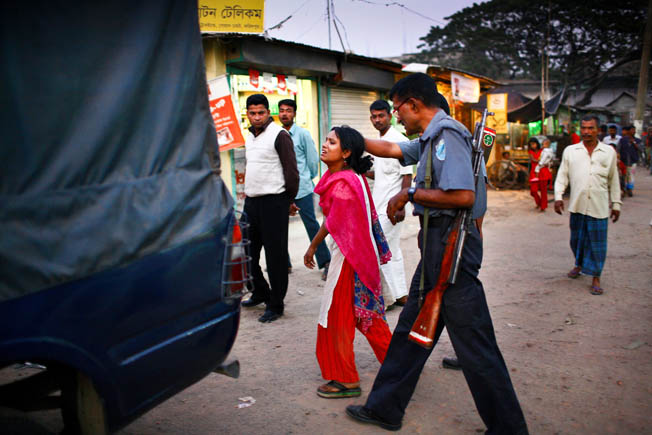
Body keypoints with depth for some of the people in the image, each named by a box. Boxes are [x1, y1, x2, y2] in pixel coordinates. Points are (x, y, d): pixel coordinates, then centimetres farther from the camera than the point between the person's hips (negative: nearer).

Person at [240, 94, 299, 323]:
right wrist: (247, 191, 18)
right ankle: (260, 292, 33)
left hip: (273, 202, -8)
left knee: (275, 254, -1)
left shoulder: (279, 135, -9)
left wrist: (288, 200, -3)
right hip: (251, 202, 8)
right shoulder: (249, 137, 15)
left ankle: (275, 305, 10)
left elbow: (291, 171, -10)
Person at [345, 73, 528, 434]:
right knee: (410, 329, 16)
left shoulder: (447, 134, -15)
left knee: (474, 343, -2)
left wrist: (410, 194, -14)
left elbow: (463, 196, -26)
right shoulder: (431, 138, 16)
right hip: (436, 244, 10)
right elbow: (391, 150, 32)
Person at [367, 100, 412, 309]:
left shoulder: (399, 141, -11)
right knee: (392, 251, 12)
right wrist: (364, 171, 4)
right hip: (379, 205, 9)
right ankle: (400, 294, 20)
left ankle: (389, 297, 2)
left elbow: (407, 176, -15)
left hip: (390, 206, -9)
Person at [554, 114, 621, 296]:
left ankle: (595, 278, 10)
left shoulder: (609, 152, 7)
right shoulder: (570, 151, 6)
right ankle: (579, 264, 39)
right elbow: (562, 175, 7)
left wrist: (616, 204, 11)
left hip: (599, 206, -1)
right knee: (576, 239, 13)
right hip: (577, 205, 1)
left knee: (597, 243, 0)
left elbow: (613, 180, 12)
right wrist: (558, 196, -6)